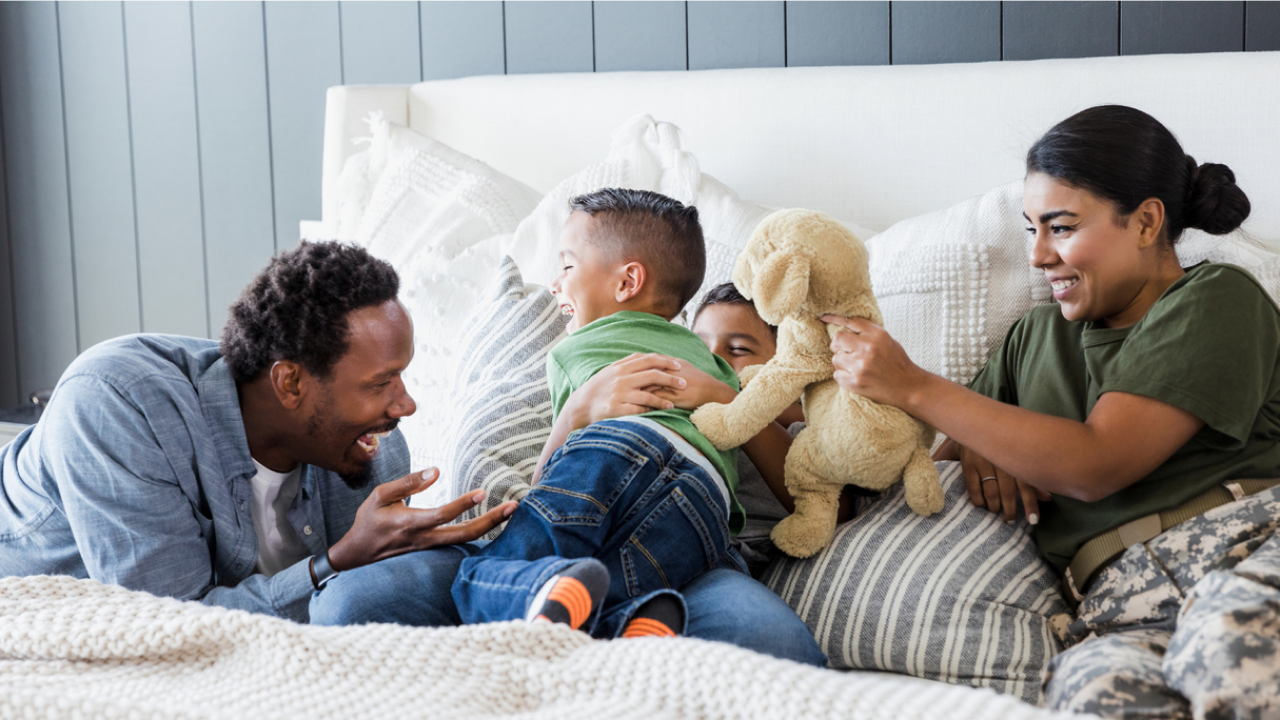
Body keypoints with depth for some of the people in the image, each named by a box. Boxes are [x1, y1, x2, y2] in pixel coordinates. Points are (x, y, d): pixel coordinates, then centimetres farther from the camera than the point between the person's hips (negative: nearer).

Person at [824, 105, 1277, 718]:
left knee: (1224, 650, -41)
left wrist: (912, 388, -2)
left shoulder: (1215, 299, 6)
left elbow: (1094, 466, -5)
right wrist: (973, 448, 9)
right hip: (1122, 598, 4)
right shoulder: (1036, 336, 28)